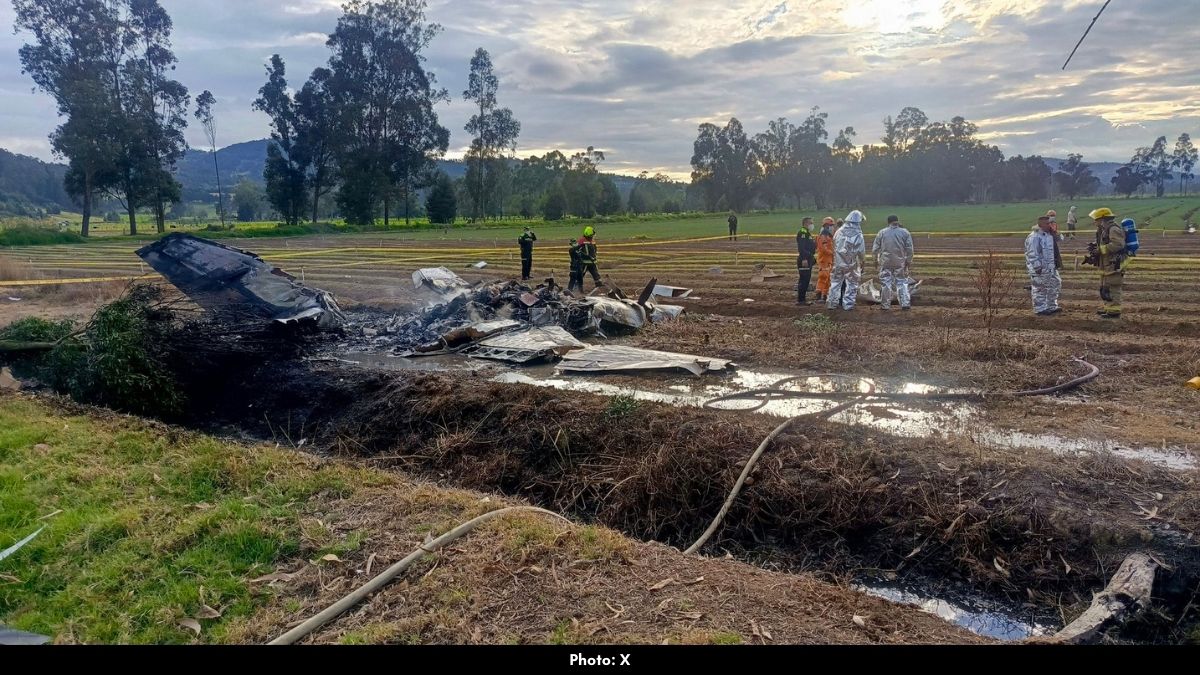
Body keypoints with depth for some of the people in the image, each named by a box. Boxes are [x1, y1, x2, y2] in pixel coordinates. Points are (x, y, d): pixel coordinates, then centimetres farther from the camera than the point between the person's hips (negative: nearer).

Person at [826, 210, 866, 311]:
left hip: (838, 262, 3)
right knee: (851, 284, 9)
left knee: (835, 282, 14)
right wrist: (863, 261, 10)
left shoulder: (839, 231, -3)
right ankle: (848, 304, 9)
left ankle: (832, 303, 17)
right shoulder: (858, 235, -13)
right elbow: (862, 251, -7)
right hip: (851, 264, -3)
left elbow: (834, 245, 5)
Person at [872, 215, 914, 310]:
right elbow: (909, 249, -2)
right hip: (900, 262, 0)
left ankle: (885, 304, 9)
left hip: (885, 262, 0)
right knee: (902, 282, 9)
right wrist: (909, 261, 6)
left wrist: (876, 260, 12)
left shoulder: (882, 232, 0)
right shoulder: (905, 232, 0)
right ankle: (905, 303, 7)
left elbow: (875, 249, 1)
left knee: (886, 283, 6)